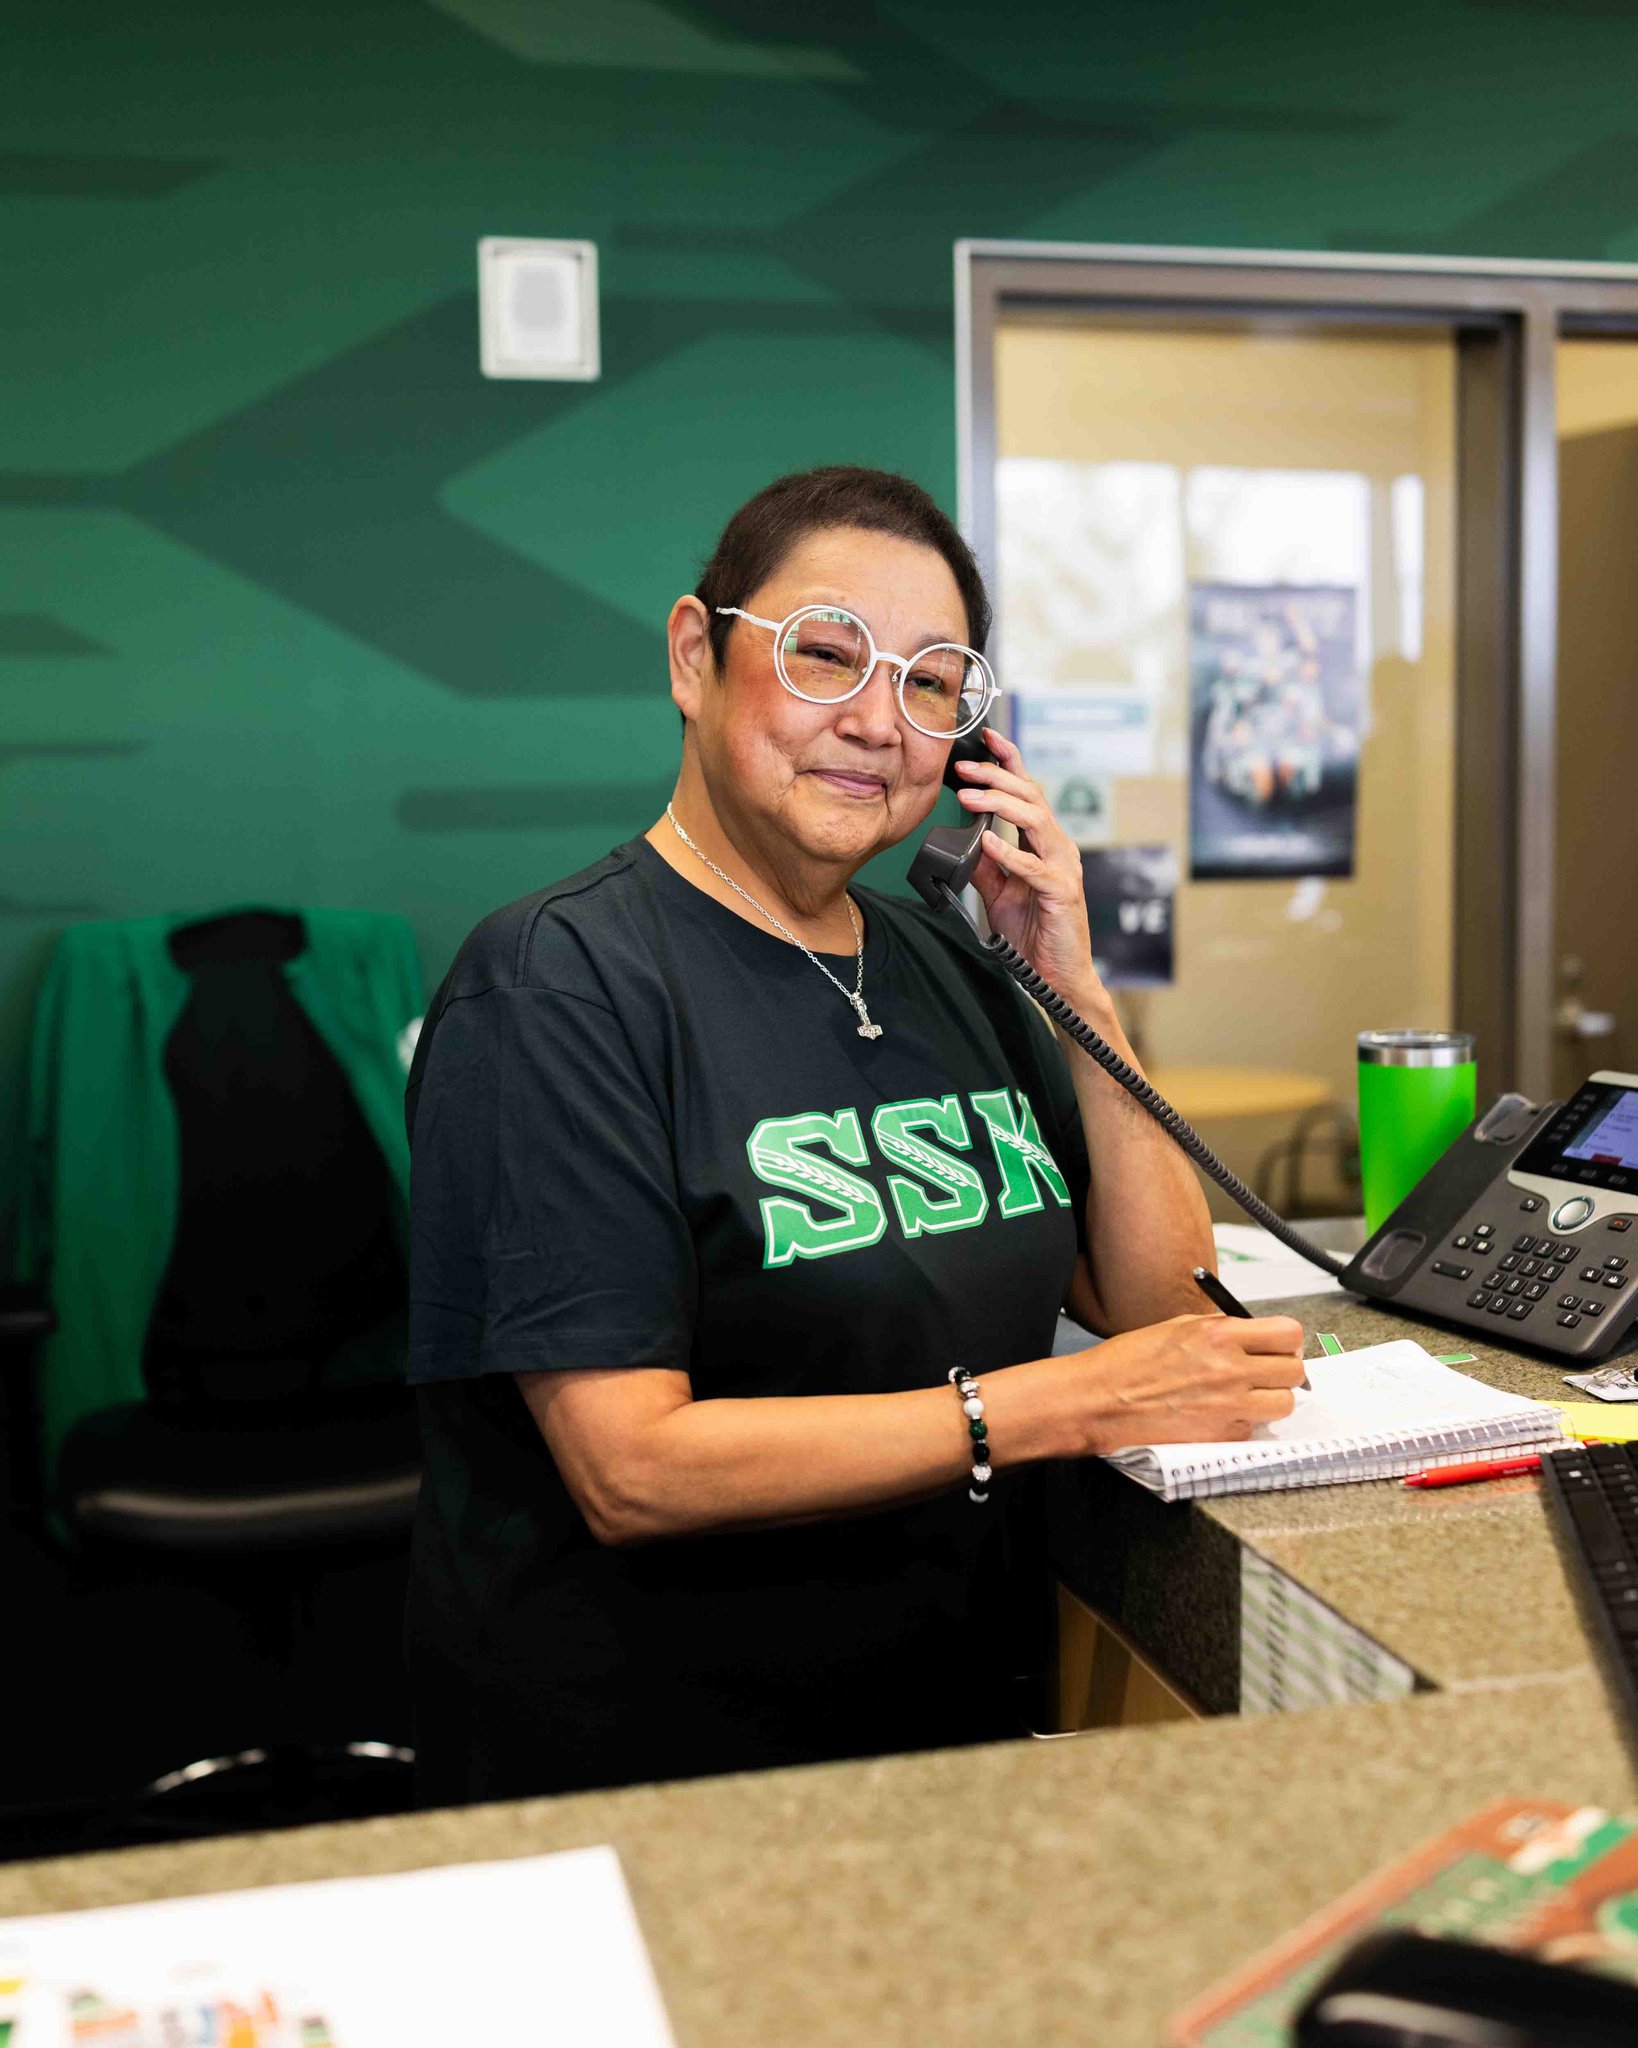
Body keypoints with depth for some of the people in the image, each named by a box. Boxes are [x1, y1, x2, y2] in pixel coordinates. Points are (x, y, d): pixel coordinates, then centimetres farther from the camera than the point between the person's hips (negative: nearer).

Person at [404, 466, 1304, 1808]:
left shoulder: (944, 968, 10)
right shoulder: (557, 986, -13)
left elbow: (1164, 1307, 10)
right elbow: (631, 1470, -20)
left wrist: (1077, 993, -1)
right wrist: (1058, 1408, -21)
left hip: (949, 1722, 6)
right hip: (637, 1777, -5)